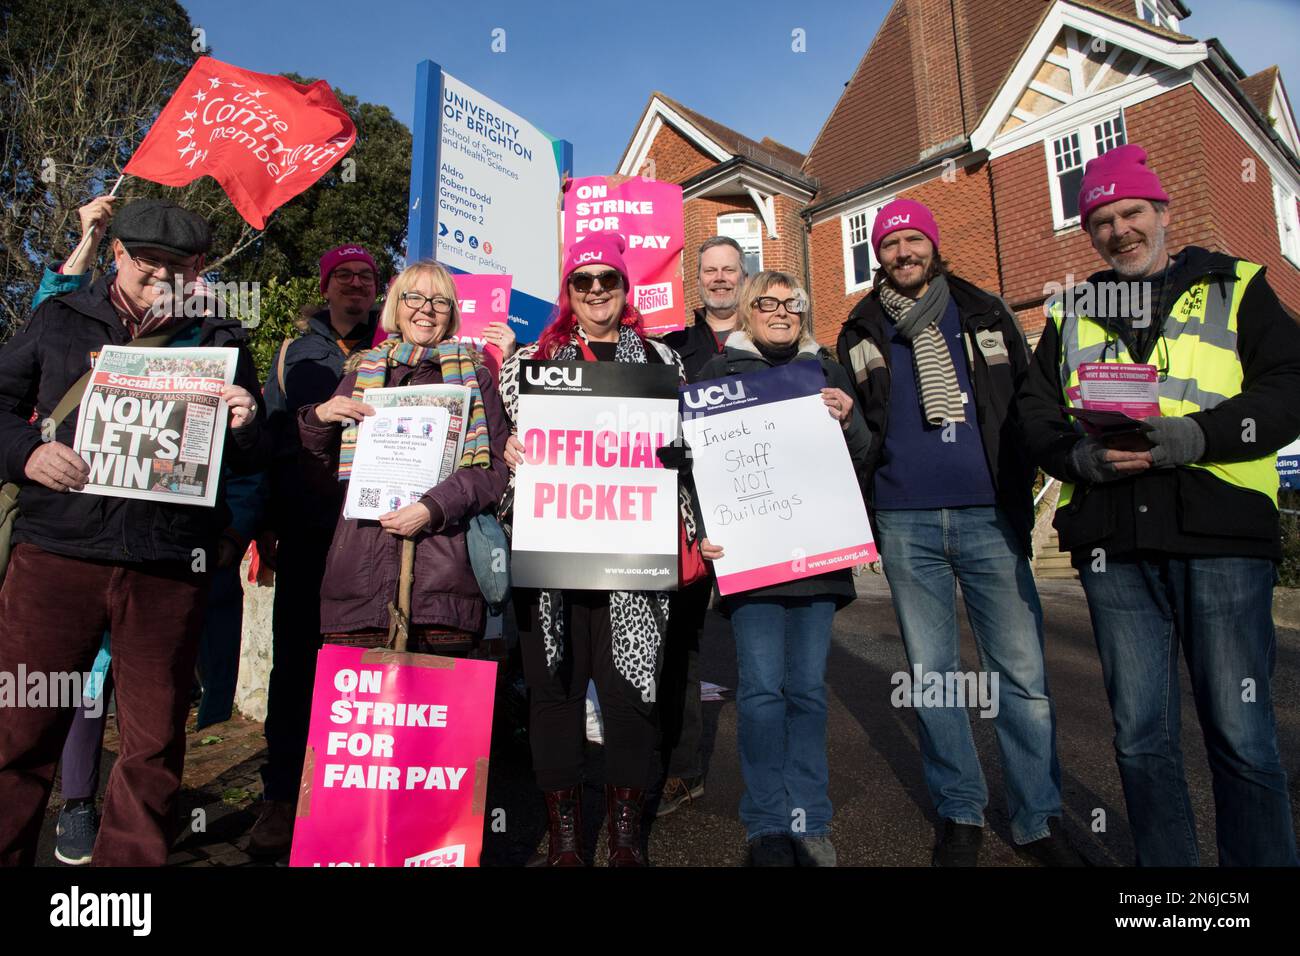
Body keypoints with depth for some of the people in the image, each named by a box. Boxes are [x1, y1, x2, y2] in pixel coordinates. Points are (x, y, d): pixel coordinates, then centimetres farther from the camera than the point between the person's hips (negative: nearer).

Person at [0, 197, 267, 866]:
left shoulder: (220, 340, 10)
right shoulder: (60, 321, 12)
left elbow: (252, 463, 8)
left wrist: (244, 427, -14)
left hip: (169, 566, 0)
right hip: (57, 550, 1)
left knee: (155, 741, 9)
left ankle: (130, 858, 27)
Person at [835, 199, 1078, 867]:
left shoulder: (985, 314, 11)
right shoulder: (860, 332, 10)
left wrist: (1021, 490, 4)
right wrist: (866, 496, 0)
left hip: (990, 517, 0)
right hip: (905, 524, 0)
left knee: (1022, 674, 1)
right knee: (931, 675, 7)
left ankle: (1038, 820, 19)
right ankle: (960, 813, 23)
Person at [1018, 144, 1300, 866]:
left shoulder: (1233, 287, 12)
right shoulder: (1072, 314, 18)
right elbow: (1035, 413, 10)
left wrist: (1197, 436, -16)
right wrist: (1080, 455, -10)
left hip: (1220, 535, -2)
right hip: (1114, 543, 2)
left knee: (1241, 734, 2)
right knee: (1141, 736, 9)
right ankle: (1164, 864, 24)